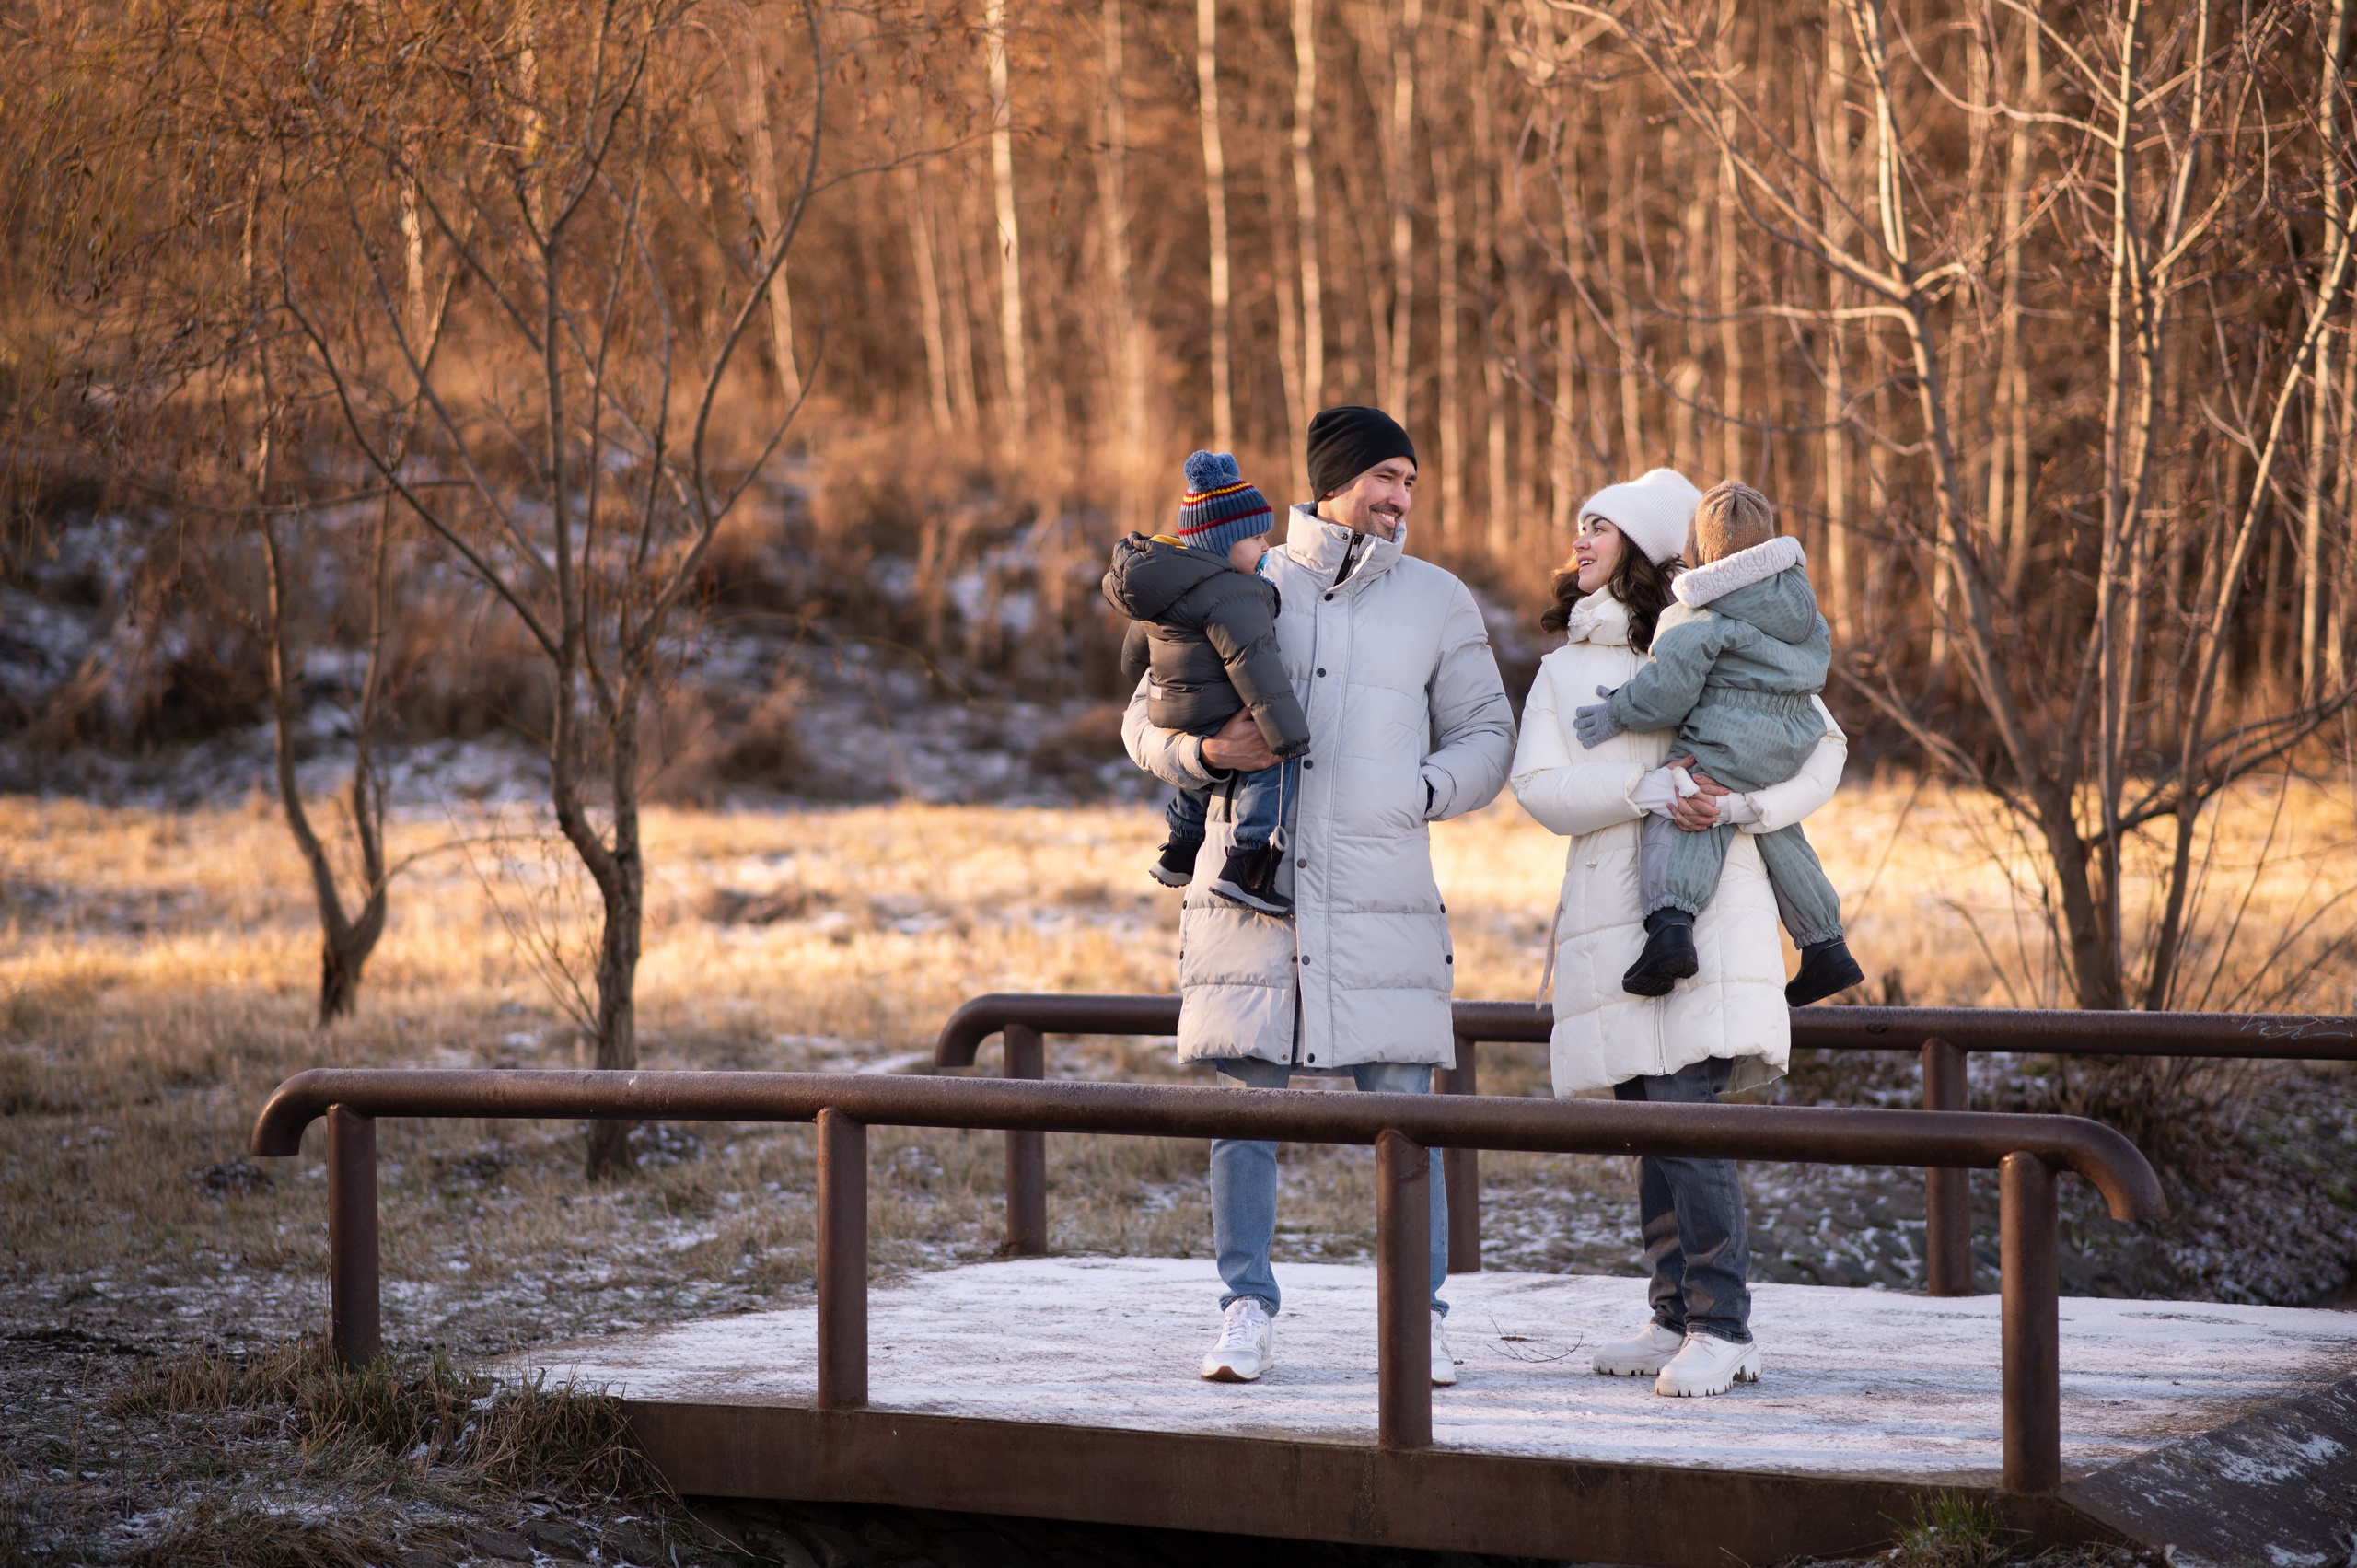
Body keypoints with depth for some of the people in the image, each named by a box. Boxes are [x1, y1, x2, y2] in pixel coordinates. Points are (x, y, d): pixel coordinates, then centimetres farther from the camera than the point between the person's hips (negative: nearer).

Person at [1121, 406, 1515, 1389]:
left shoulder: (1438, 601, 9)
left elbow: (1485, 737, 12)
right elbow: (1147, 722, 10)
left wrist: (1419, 793, -5)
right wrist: (1208, 752, -11)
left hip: (1381, 899, 0)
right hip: (1248, 891, 1)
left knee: (1402, 1110, -3)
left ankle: (1421, 1318, 8)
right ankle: (1247, 1312, 13)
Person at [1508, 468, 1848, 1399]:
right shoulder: (1563, 667, 18)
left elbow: (1822, 746, 4)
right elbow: (1537, 784, 2)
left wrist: (1743, 802, -13)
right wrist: (1649, 788, -13)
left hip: (1705, 906, -5)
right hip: (1612, 912, 5)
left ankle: (1721, 1329, -11)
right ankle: (1676, 1319, 14)